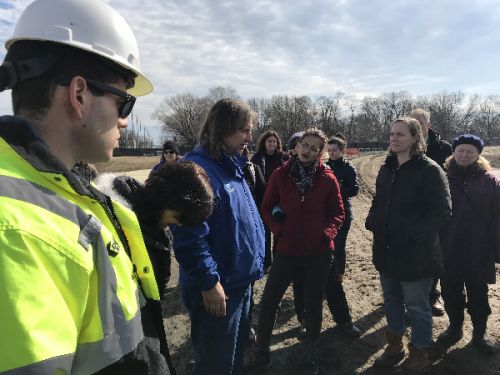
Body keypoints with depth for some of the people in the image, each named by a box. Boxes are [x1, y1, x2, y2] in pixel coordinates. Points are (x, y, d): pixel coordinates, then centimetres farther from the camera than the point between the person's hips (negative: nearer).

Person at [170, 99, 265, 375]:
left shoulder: (232, 166, 8)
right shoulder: (197, 169, -22)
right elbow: (190, 234, -27)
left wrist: (256, 261, 16)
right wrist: (209, 282, -22)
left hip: (241, 280, 9)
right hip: (217, 288, -9)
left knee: (236, 352, 27)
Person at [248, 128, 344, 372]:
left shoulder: (328, 179, -4)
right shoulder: (280, 175, -3)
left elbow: (337, 213, 4)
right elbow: (267, 208, 3)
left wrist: (327, 232, -12)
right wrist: (278, 230, -10)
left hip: (318, 251, 0)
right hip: (287, 250, 1)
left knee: (313, 301, 14)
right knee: (268, 300, 4)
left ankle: (312, 348, 38)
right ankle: (261, 350, 24)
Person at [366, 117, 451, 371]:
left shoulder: (429, 170, -14)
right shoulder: (386, 168, 8)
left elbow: (442, 211, -16)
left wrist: (416, 235, -22)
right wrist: (372, 221, 1)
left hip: (415, 253, -6)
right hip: (386, 250, 7)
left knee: (416, 305, 9)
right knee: (391, 300, 20)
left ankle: (419, 353, 32)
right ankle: (394, 346, 40)